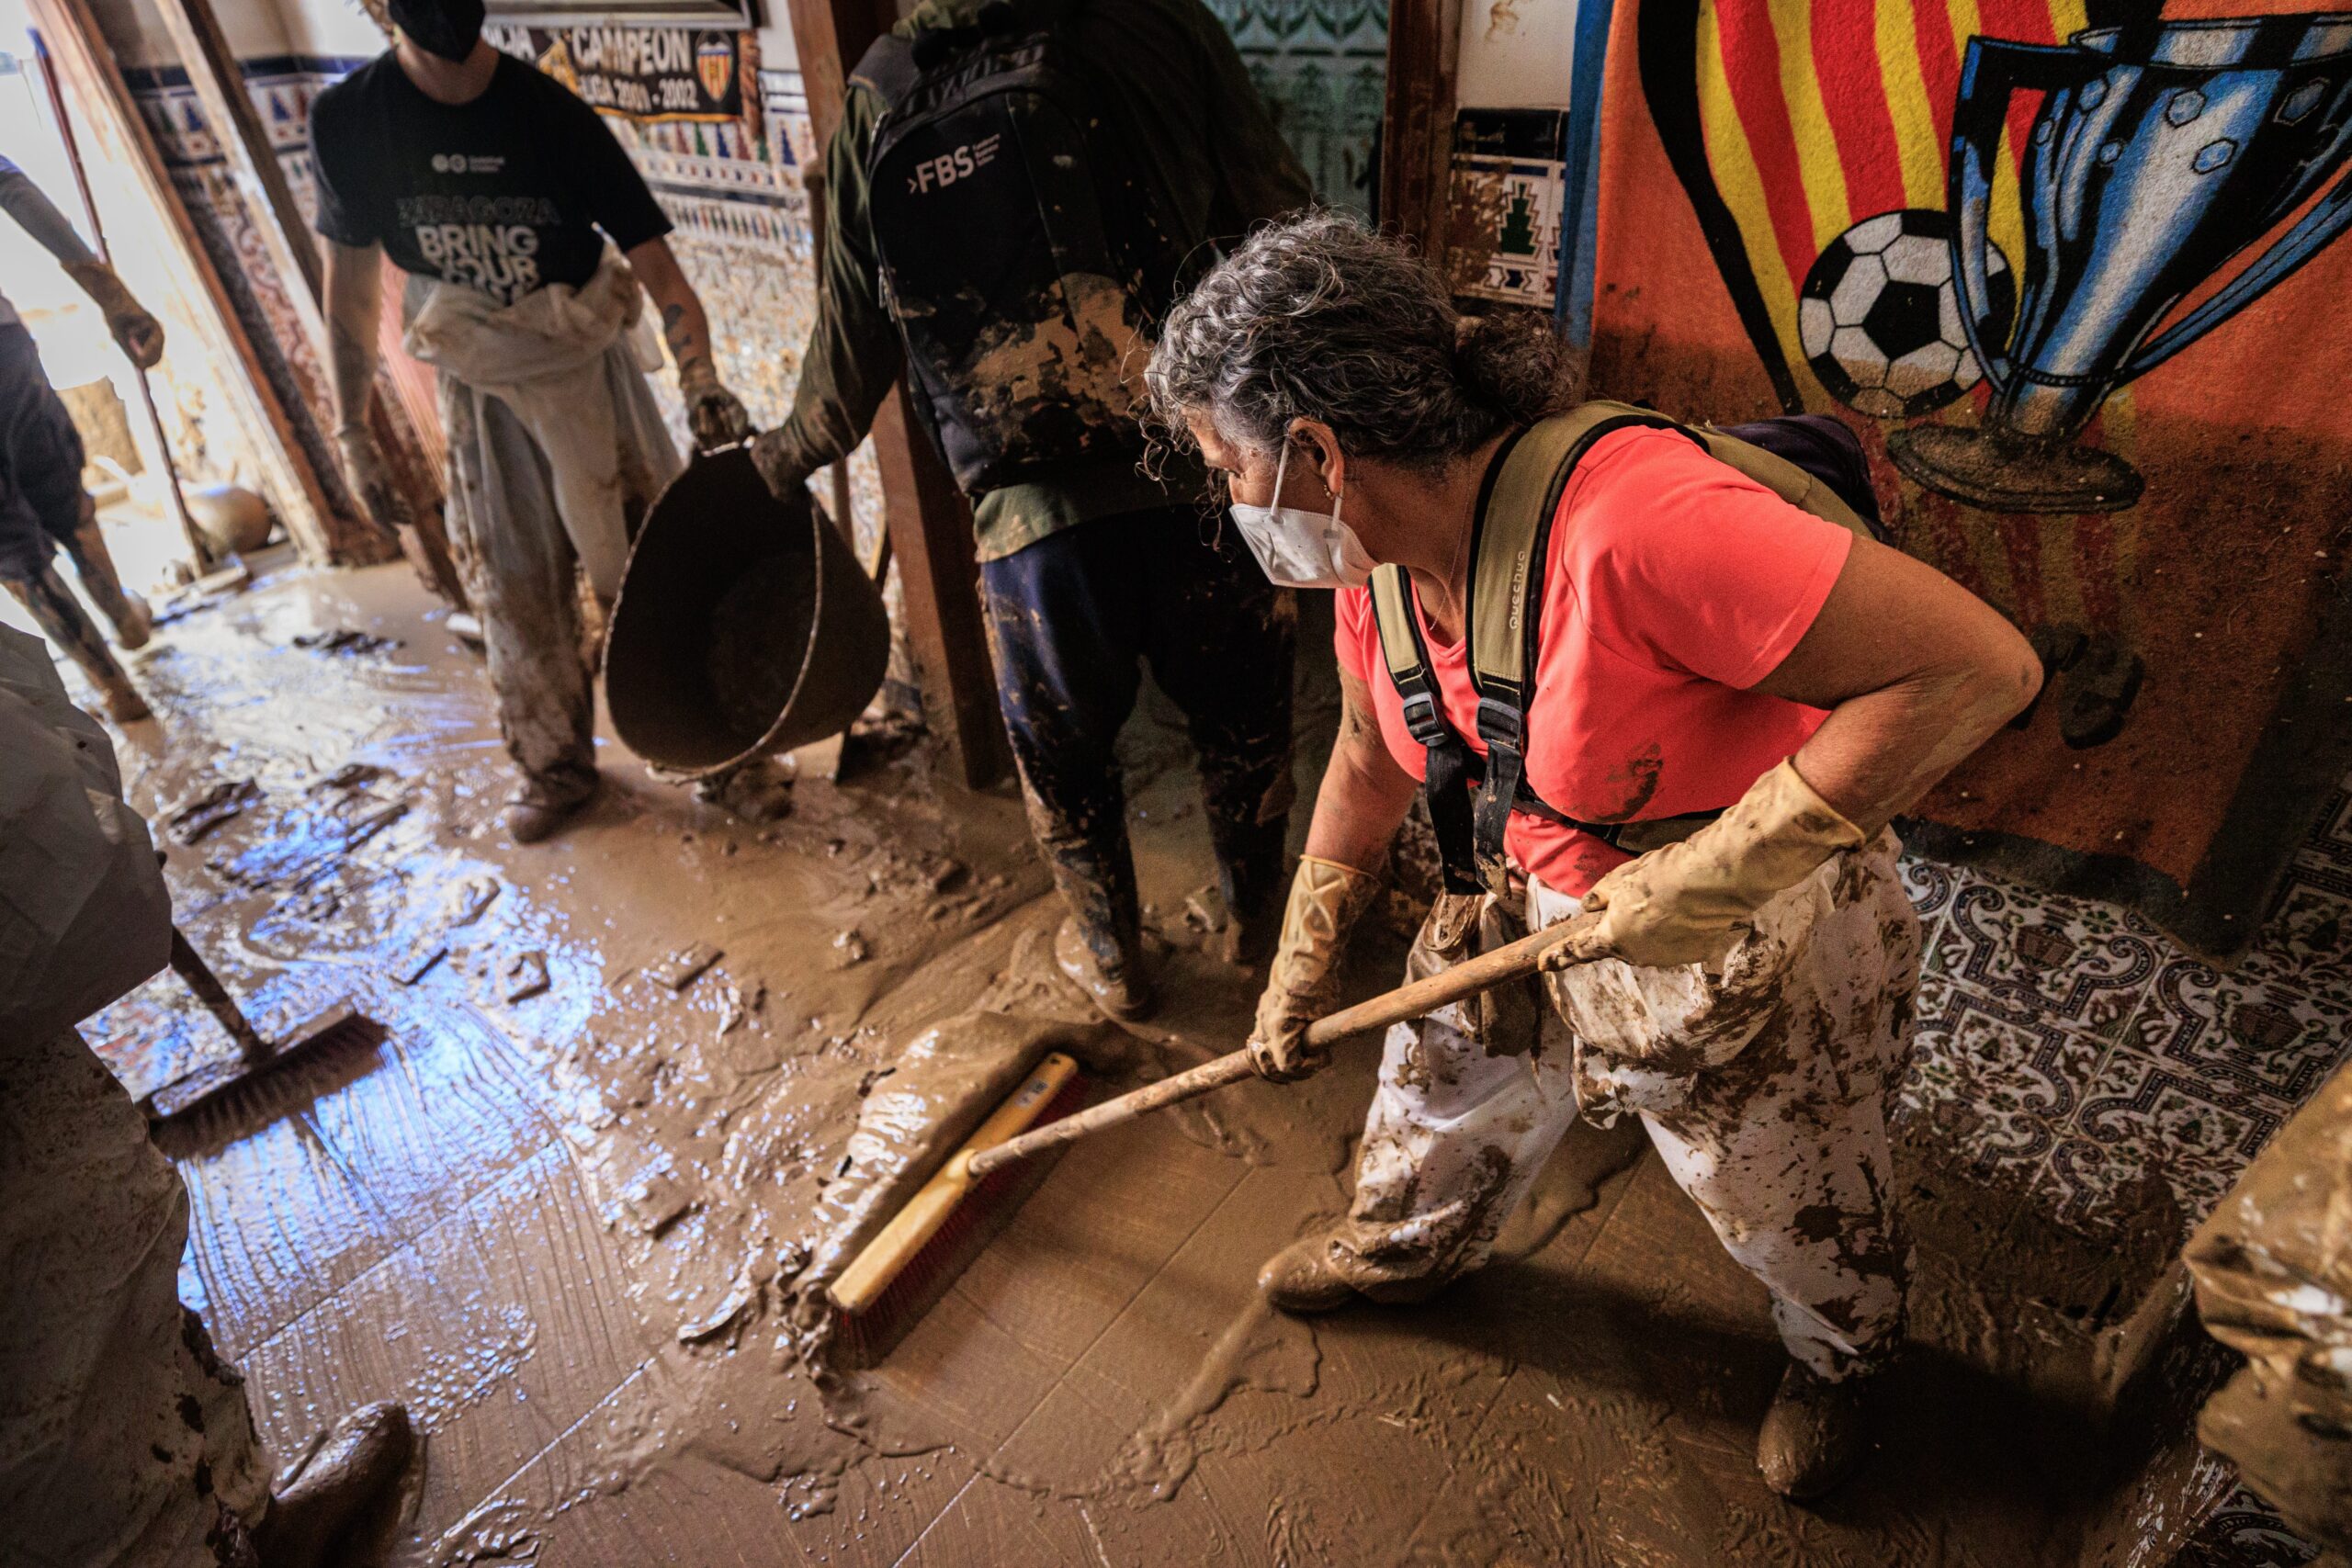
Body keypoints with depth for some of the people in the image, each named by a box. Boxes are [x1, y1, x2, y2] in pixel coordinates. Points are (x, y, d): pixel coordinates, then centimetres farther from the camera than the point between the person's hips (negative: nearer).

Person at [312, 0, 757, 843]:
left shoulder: (552, 112, -13)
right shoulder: (348, 119, -7)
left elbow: (657, 268, -18)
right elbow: (351, 285, 1)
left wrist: (700, 379, -35)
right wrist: (352, 432, 0)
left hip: (586, 367, -2)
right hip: (478, 387, 2)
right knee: (513, 587, 7)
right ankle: (555, 764, 25)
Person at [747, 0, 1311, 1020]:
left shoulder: (879, 98, 3)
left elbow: (854, 331, 10)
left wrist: (791, 455, 28)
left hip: (1027, 511, 1)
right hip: (1203, 474, 0)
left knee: (1061, 748, 20)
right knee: (1240, 710, 21)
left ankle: (1111, 960, 38)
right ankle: (1254, 917, 42)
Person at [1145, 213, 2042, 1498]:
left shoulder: (1629, 523, -38)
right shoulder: (1377, 554, -10)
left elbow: (1979, 667, -35)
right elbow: (1371, 763, 6)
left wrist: (1720, 871, -33)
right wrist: (1299, 970, 14)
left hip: (1757, 944, -6)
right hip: (1538, 902, 6)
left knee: (1785, 1198, 22)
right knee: (1442, 1082, 24)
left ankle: (1834, 1358, 59)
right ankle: (1400, 1250, 60)